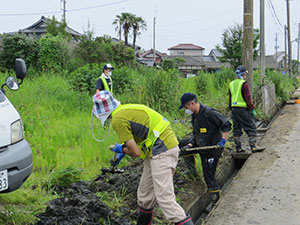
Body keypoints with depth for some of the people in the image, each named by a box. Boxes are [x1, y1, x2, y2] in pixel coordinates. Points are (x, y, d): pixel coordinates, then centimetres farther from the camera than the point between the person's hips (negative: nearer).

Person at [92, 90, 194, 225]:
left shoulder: (118, 120, -13)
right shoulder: (127, 108, 15)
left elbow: (136, 152, -13)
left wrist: (121, 149, 7)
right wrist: (121, 153, 22)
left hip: (161, 152, -10)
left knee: (165, 198, -12)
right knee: (145, 195, 19)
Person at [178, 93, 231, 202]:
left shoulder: (209, 113, -21)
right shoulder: (194, 116, 7)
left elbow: (226, 125, -21)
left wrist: (223, 141, -26)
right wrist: (190, 144, 2)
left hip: (213, 148, -8)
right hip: (201, 146, 8)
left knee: (209, 174, -3)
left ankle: (216, 197, 12)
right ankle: (193, 171, 19)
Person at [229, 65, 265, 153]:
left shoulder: (231, 84, 12)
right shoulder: (244, 84, -10)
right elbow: (248, 98, -14)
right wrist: (252, 109, -8)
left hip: (234, 109, 7)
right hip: (243, 109, -7)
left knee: (237, 129, 11)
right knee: (251, 127, -2)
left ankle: (238, 147, 14)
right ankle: (253, 146, -6)